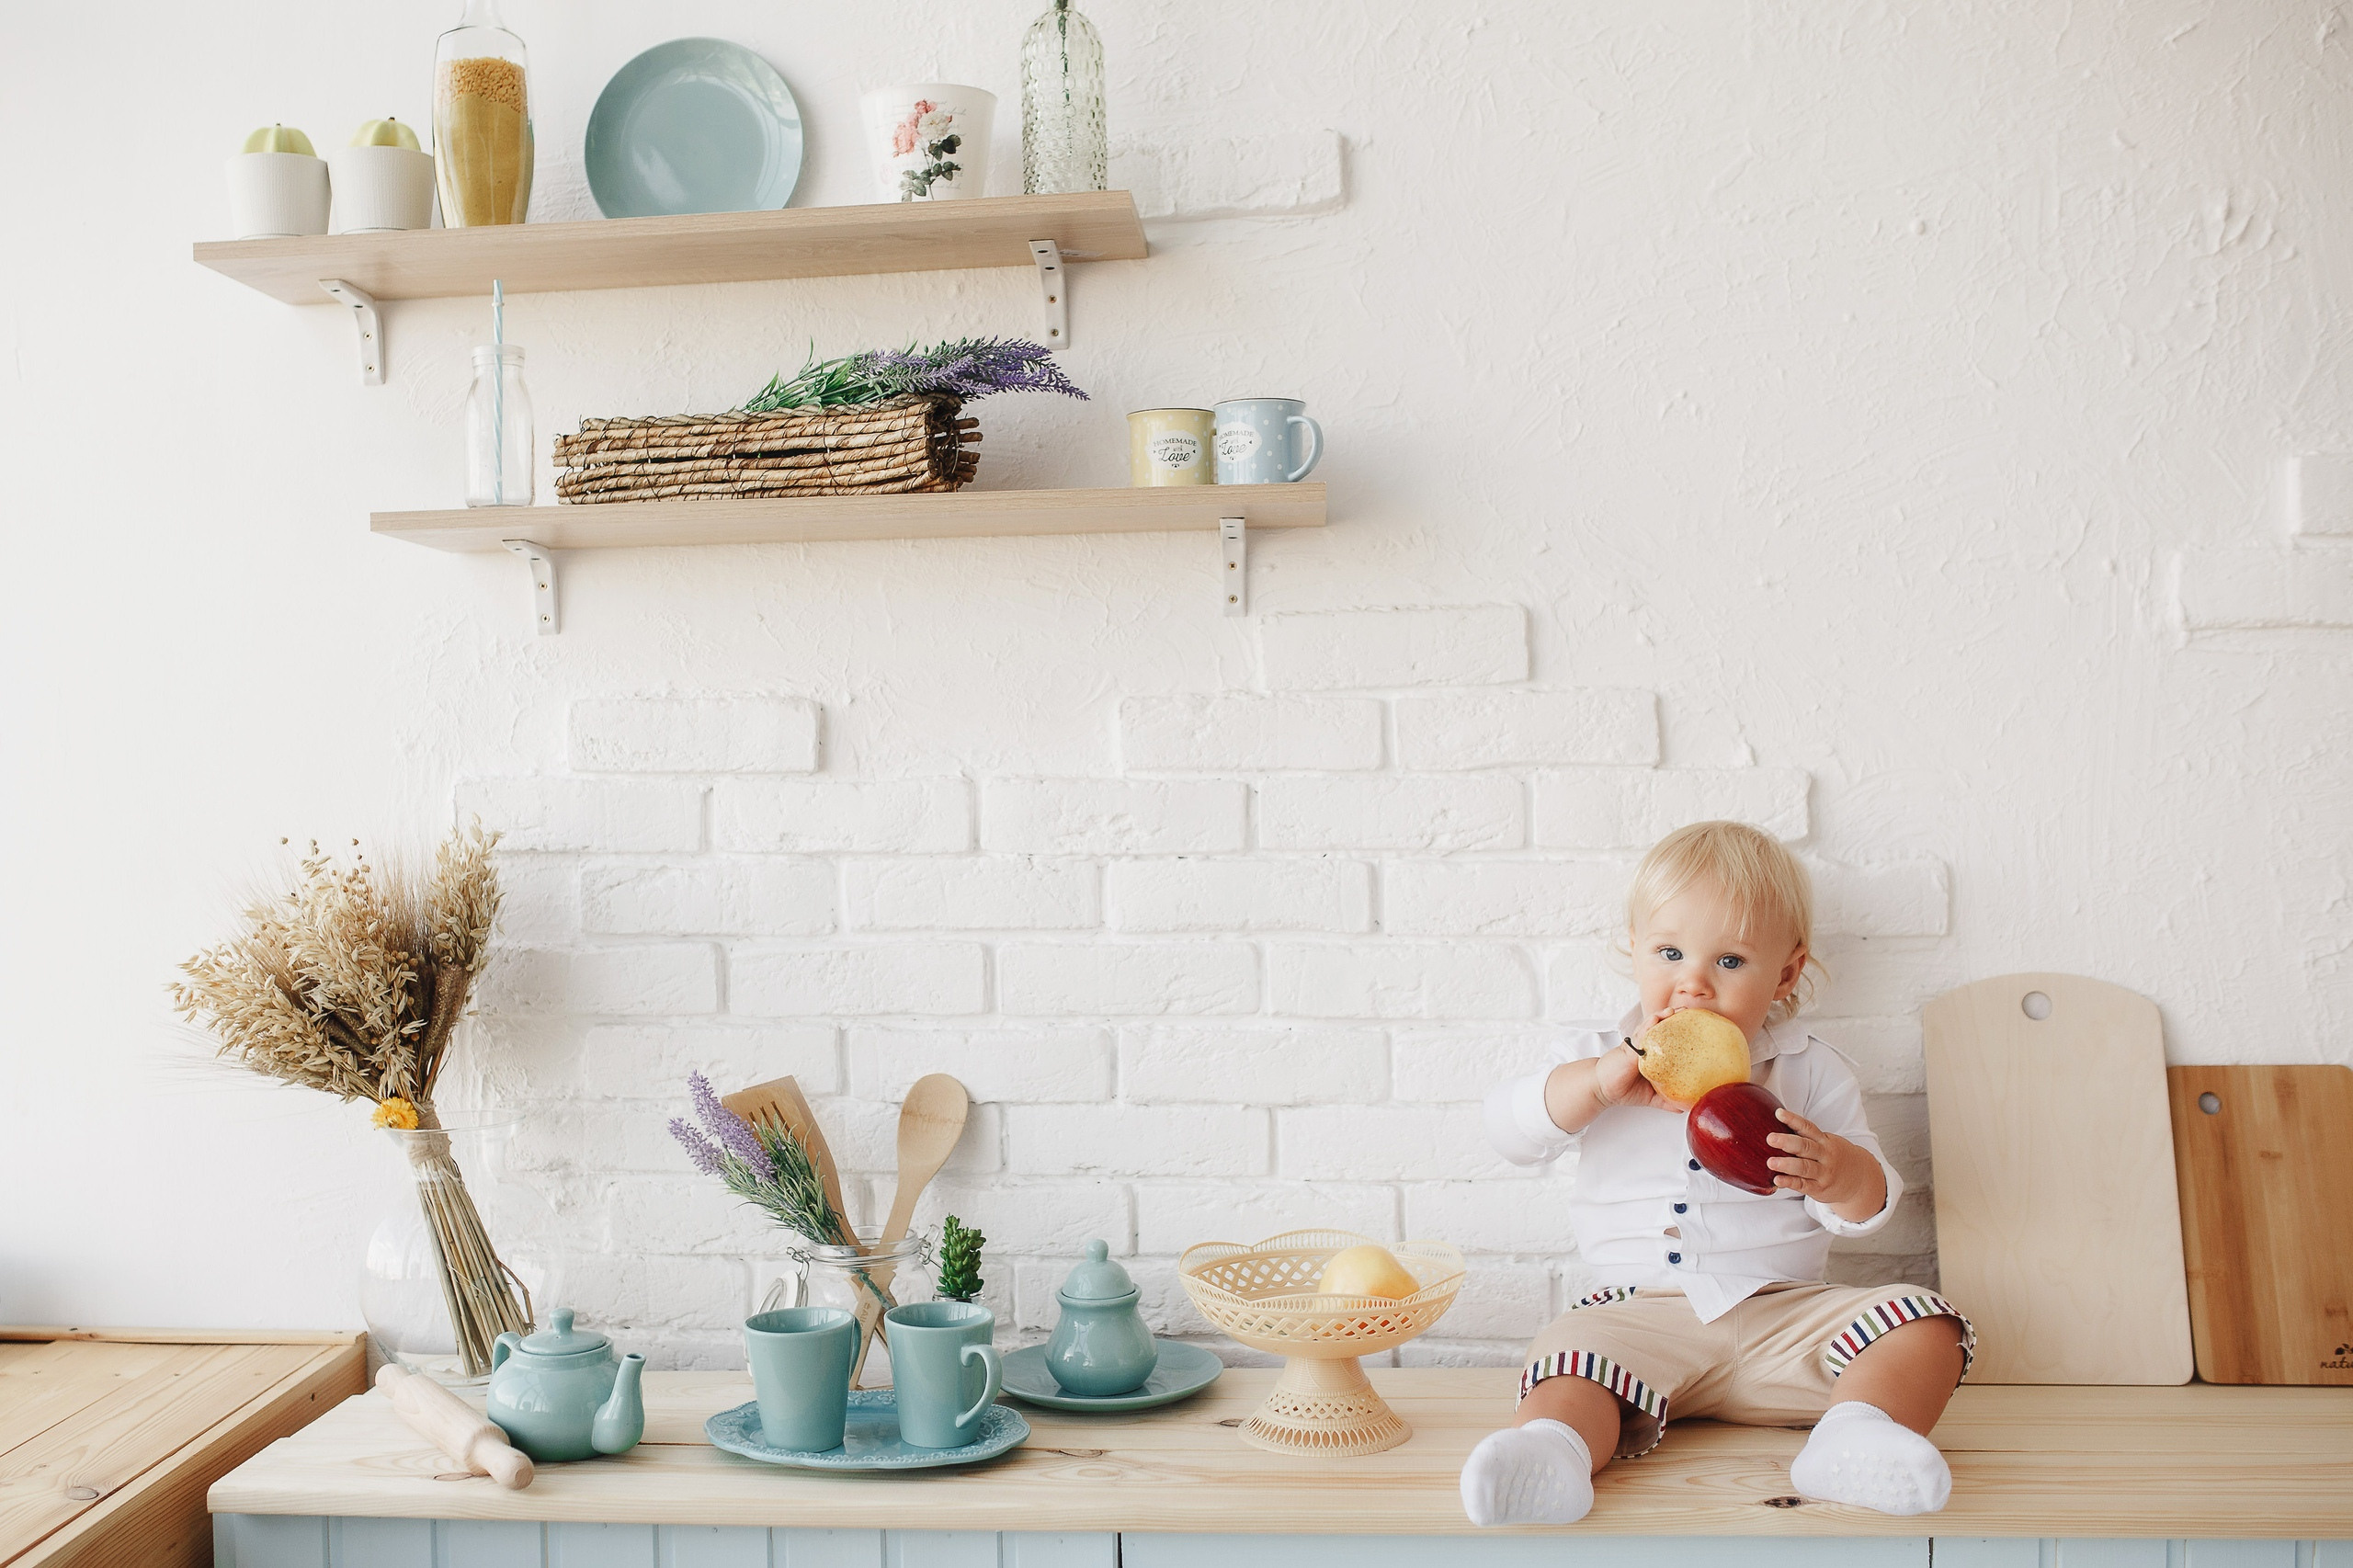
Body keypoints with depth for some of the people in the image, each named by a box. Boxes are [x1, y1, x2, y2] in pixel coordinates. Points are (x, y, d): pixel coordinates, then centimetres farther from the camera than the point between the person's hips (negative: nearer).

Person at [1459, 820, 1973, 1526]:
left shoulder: (1808, 1071, 7)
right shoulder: (1598, 1058, 9)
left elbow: (1871, 1204, 3)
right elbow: (1510, 1130, -4)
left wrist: (1833, 1169, -23)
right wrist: (1603, 1079, -20)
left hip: (1785, 1313, 1)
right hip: (1640, 1310, -1)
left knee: (1926, 1323, -19)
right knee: (1569, 1359, -30)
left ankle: (1856, 1436, -41)